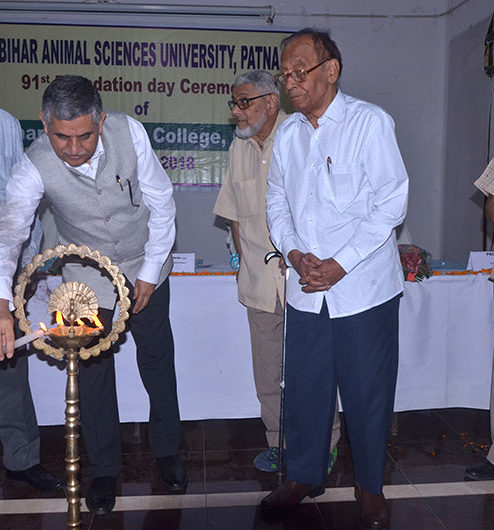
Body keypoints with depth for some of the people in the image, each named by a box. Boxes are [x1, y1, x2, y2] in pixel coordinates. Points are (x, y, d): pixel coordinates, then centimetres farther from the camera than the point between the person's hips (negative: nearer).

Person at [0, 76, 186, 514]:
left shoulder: (129, 132, -24)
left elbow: (161, 202, -15)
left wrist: (150, 272, -11)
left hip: (145, 262, 1)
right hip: (87, 273, 0)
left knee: (157, 358, 11)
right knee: (93, 367, 4)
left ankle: (167, 450, 34)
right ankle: (104, 469, 26)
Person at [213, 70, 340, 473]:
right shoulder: (240, 147, 11)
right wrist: (245, 260, 11)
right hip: (259, 280, 5)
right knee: (267, 370, 12)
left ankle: (324, 445, 22)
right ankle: (278, 443, 29)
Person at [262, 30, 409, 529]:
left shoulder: (370, 121, -7)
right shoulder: (288, 133, 9)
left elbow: (391, 202, -11)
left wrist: (341, 264, -15)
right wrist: (294, 254, -5)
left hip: (364, 286, -4)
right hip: (305, 289, 4)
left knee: (367, 391, 6)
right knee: (305, 385, 12)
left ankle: (370, 487, 27)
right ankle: (304, 475, 32)